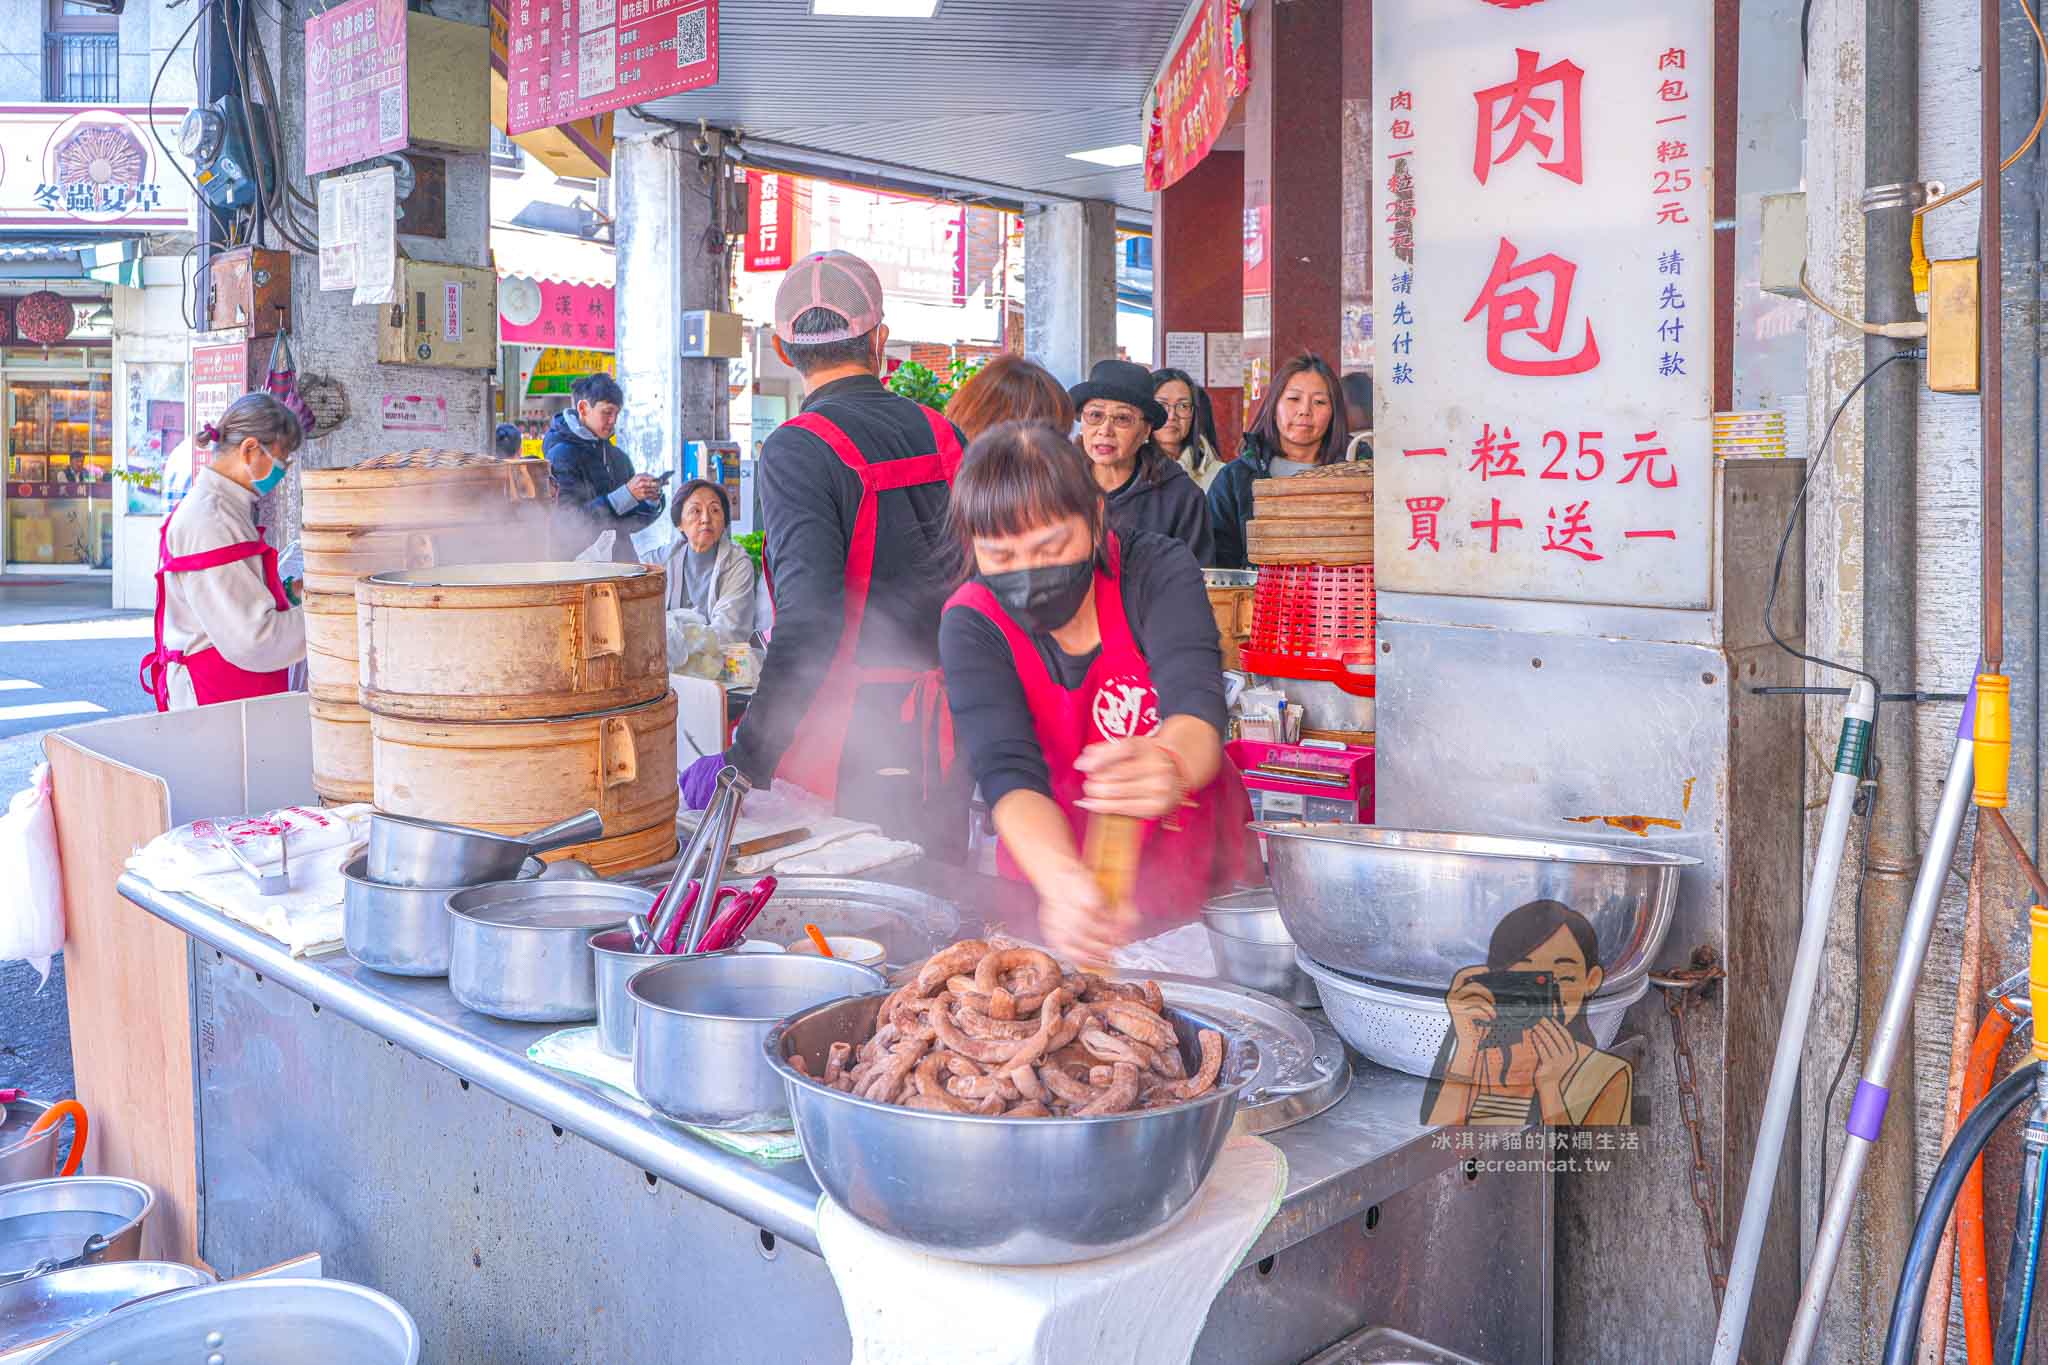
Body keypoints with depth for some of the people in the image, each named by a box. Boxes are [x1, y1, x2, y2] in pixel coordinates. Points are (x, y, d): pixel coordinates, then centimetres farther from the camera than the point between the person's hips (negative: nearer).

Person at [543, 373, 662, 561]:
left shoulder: (617, 456, 14)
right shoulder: (561, 455, -7)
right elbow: (571, 522, -17)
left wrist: (650, 501, -3)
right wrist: (627, 494, -20)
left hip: (621, 560, 6)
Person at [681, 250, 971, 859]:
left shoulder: (797, 450, -13)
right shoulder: (944, 435, 5)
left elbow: (810, 619, -24)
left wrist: (744, 763, -22)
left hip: (852, 746, -6)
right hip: (947, 738, 6)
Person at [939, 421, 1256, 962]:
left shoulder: (1157, 567, -12)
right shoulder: (972, 626, -12)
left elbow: (1197, 700, -27)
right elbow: (1008, 771, -24)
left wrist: (1171, 762, -52)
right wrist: (1061, 879, -45)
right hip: (1055, 864, 1)